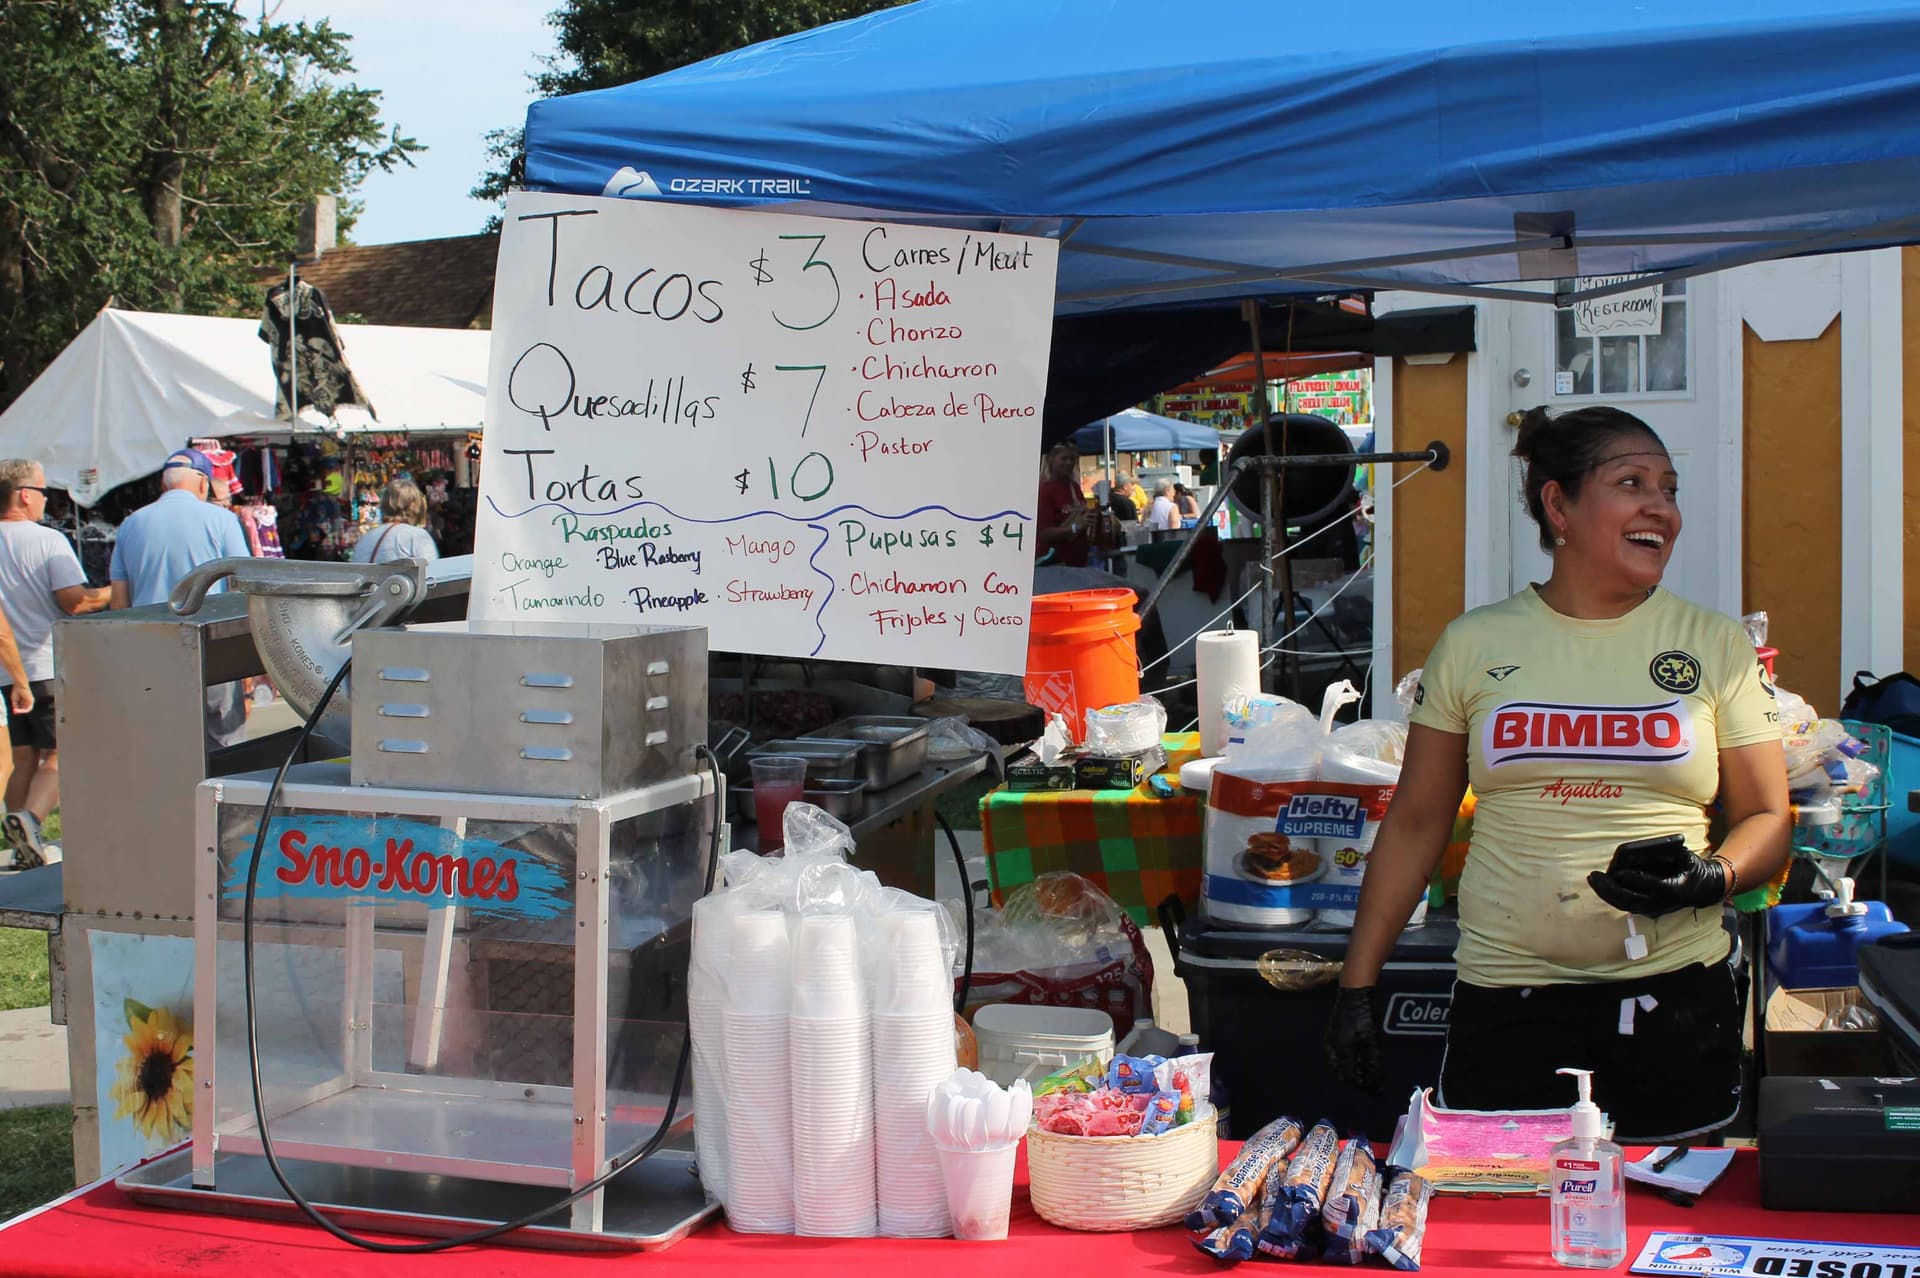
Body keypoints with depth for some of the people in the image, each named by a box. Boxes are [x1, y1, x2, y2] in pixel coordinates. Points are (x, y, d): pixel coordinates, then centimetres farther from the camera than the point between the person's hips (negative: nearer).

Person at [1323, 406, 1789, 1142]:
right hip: (1505, 1005, 0)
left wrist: (1713, 878, -14)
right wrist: (1357, 986, 6)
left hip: (1675, 999, 0)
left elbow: (1766, 819, 8)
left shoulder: (1717, 647, 6)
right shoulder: (1472, 645, 6)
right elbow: (1414, 825, 9)